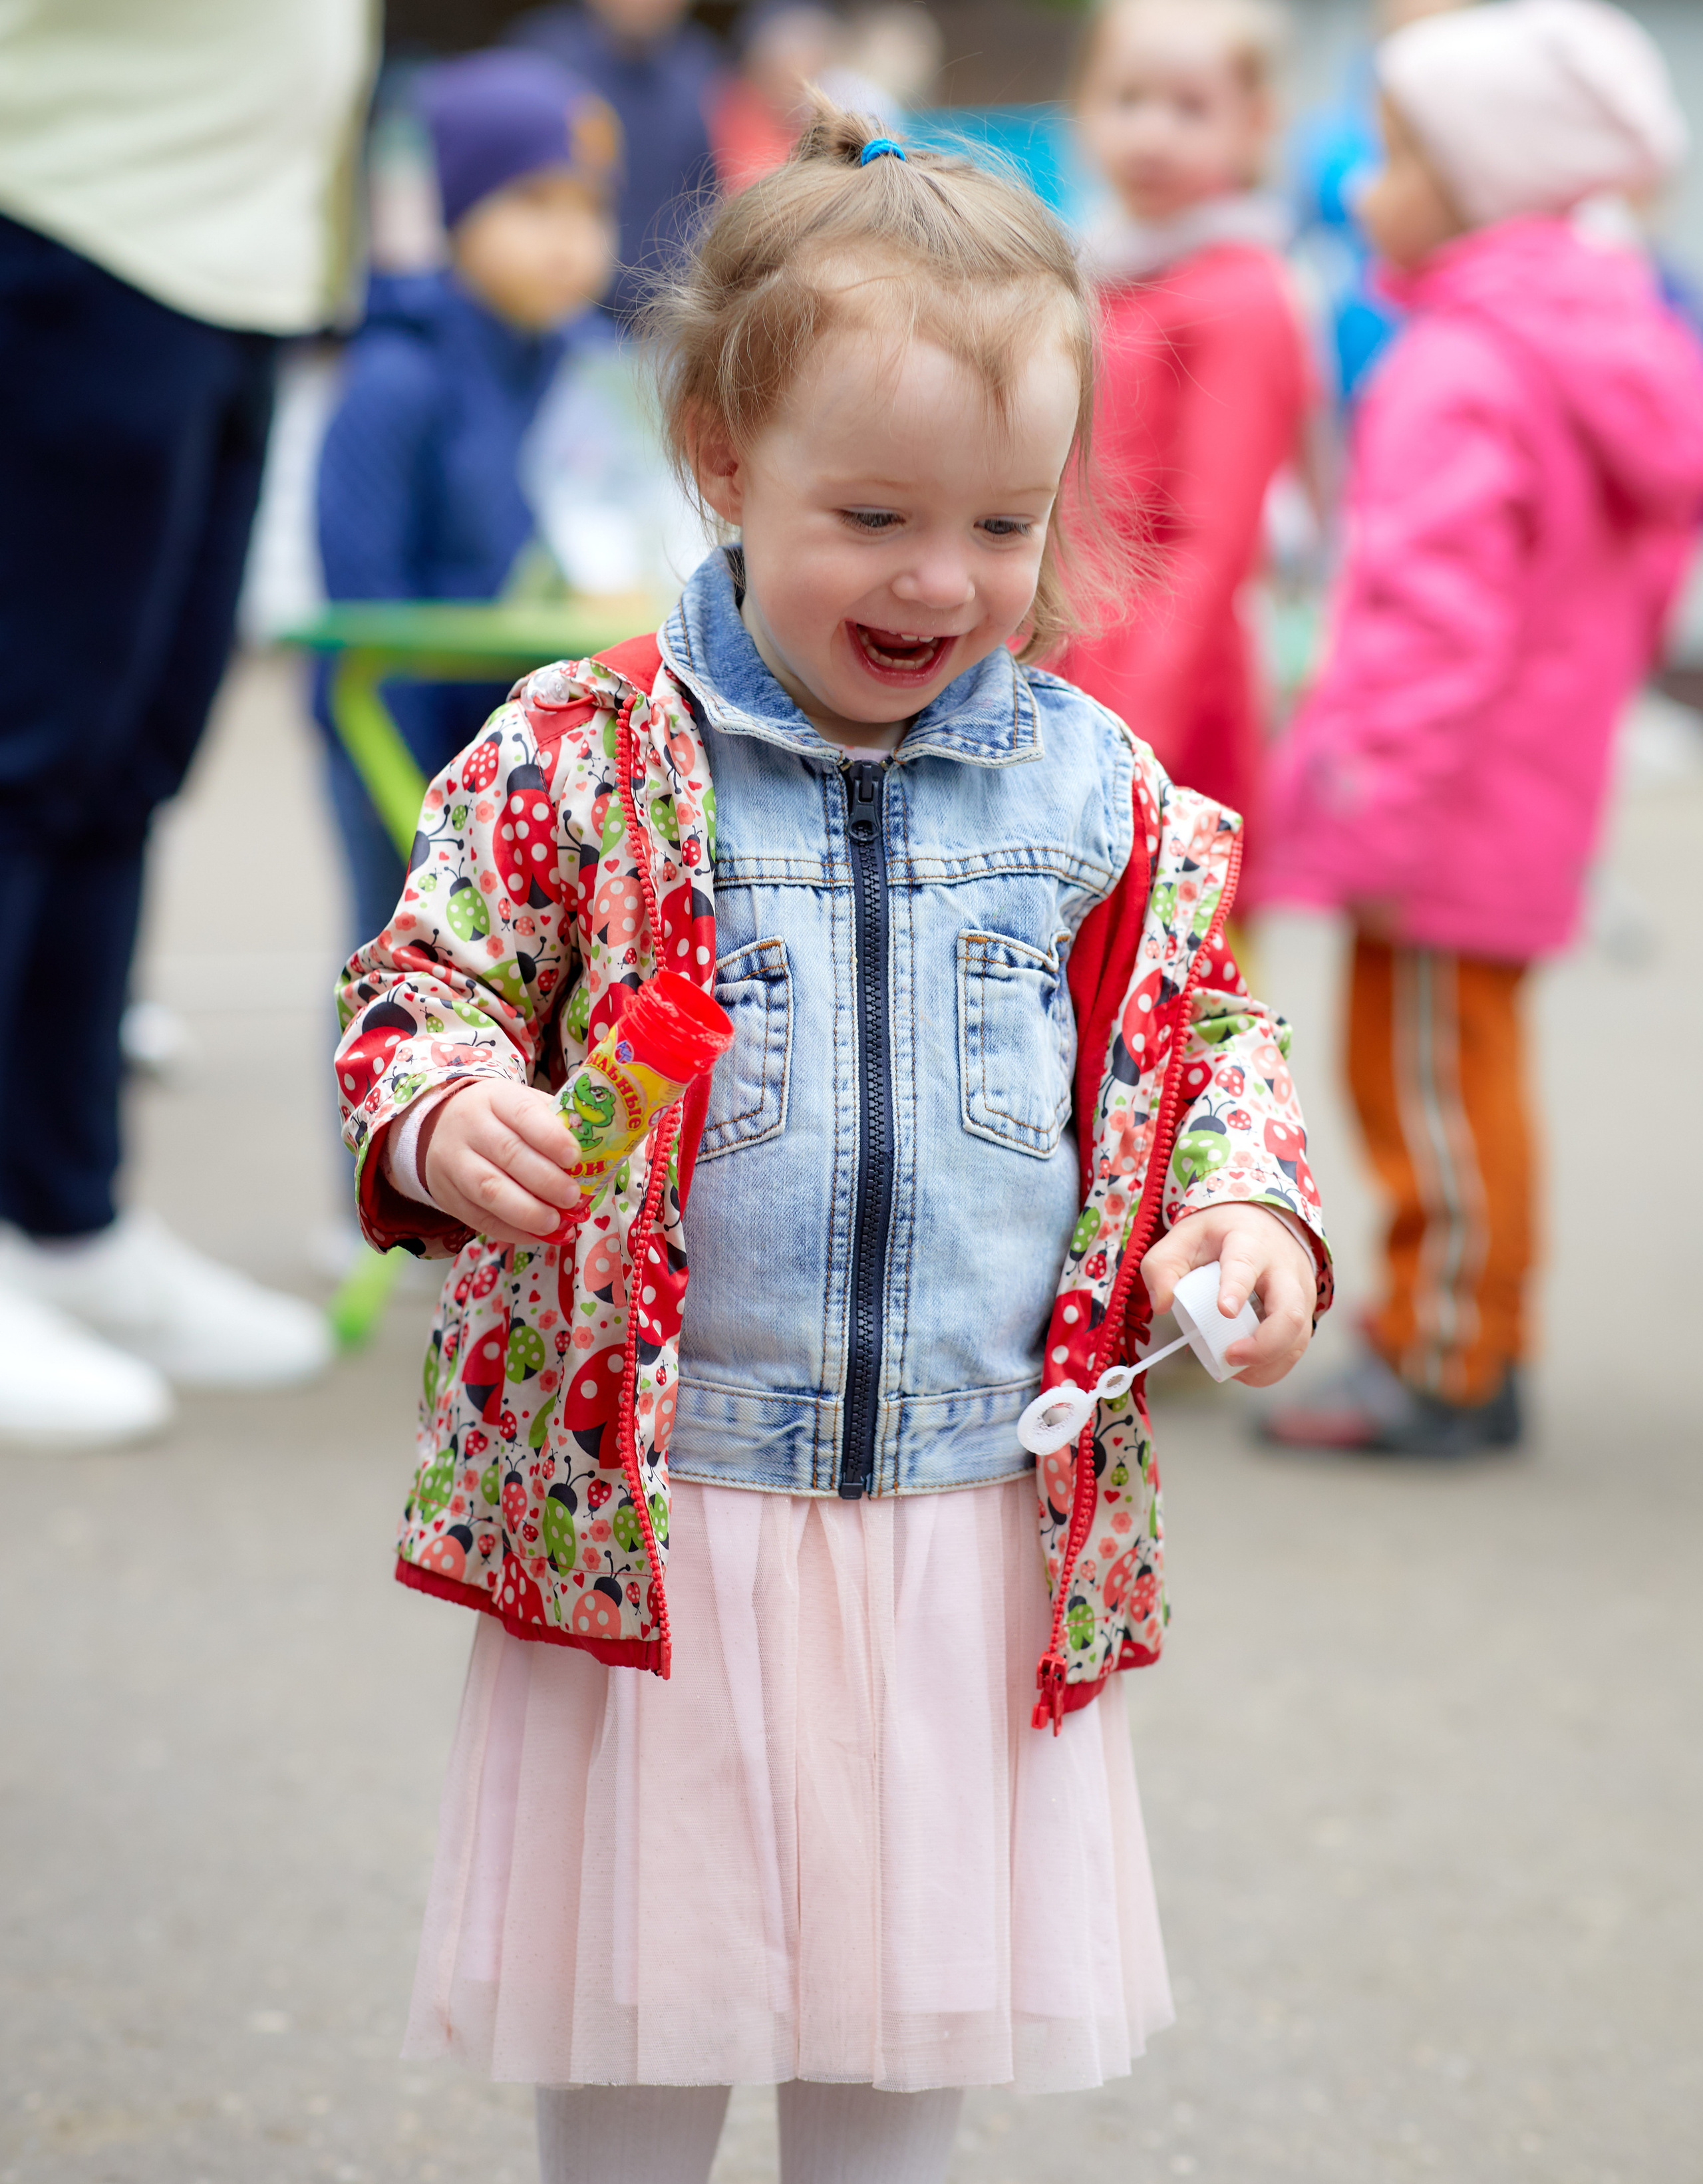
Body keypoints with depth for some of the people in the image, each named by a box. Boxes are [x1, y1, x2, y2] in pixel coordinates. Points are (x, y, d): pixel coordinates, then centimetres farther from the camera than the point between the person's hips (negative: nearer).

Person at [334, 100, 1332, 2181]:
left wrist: (1255, 1207, -5)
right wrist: (448, 1116, -22)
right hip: (647, 1518, -2)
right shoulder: (576, 759, -6)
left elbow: (1203, 1036, 13)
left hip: (980, 1524, 3)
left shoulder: (1099, 794, 3)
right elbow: (418, 987, -1)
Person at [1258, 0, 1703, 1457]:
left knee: (1430, 1075, -3)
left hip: (1453, 795, -10)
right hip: (1538, 787, 10)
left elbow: (1437, 608, -25)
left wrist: (1379, 791, -24)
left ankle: (1446, 1365, 3)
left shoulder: (1457, 377, -20)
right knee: (1466, 1072, 18)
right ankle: (1479, 1341, 25)